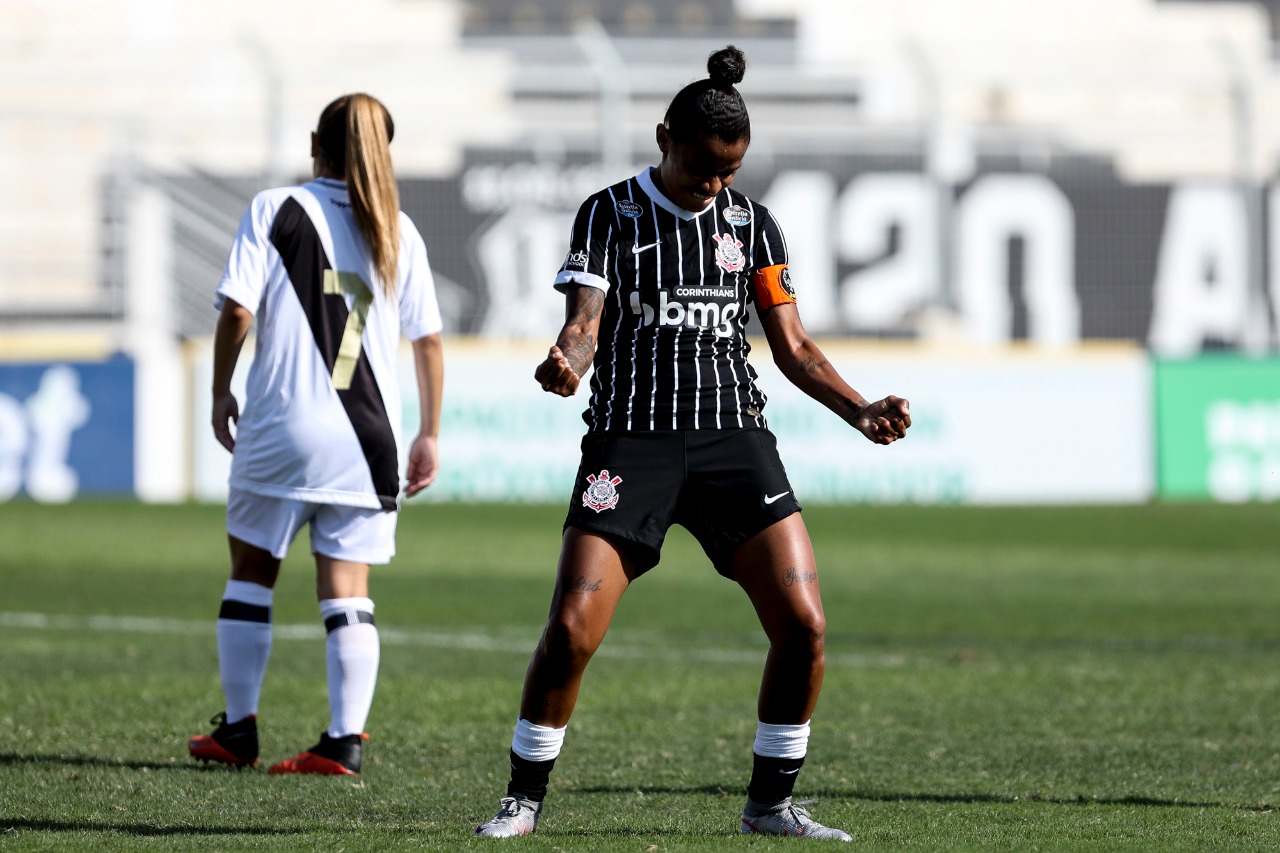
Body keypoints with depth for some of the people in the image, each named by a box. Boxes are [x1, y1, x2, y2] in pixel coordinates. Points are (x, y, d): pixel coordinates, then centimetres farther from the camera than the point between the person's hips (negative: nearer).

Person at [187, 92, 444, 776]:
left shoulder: (274, 210, -1)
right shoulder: (397, 231, 7)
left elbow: (237, 310, -9)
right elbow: (428, 341, 7)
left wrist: (221, 391, 5)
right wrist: (429, 435, 14)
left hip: (281, 422, -2)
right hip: (366, 432, 2)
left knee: (251, 571, 13)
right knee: (346, 587, 3)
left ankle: (238, 730, 15)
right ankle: (345, 739, -6)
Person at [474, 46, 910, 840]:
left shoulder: (751, 223, 10)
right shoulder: (610, 215, 2)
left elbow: (793, 346, 11)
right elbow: (584, 327, -9)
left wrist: (862, 411, -4)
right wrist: (567, 364, -33)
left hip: (734, 442, 3)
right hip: (630, 440, -3)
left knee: (804, 625, -11)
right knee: (571, 629, -13)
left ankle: (771, 801, 6)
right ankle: (525, 798, 6)